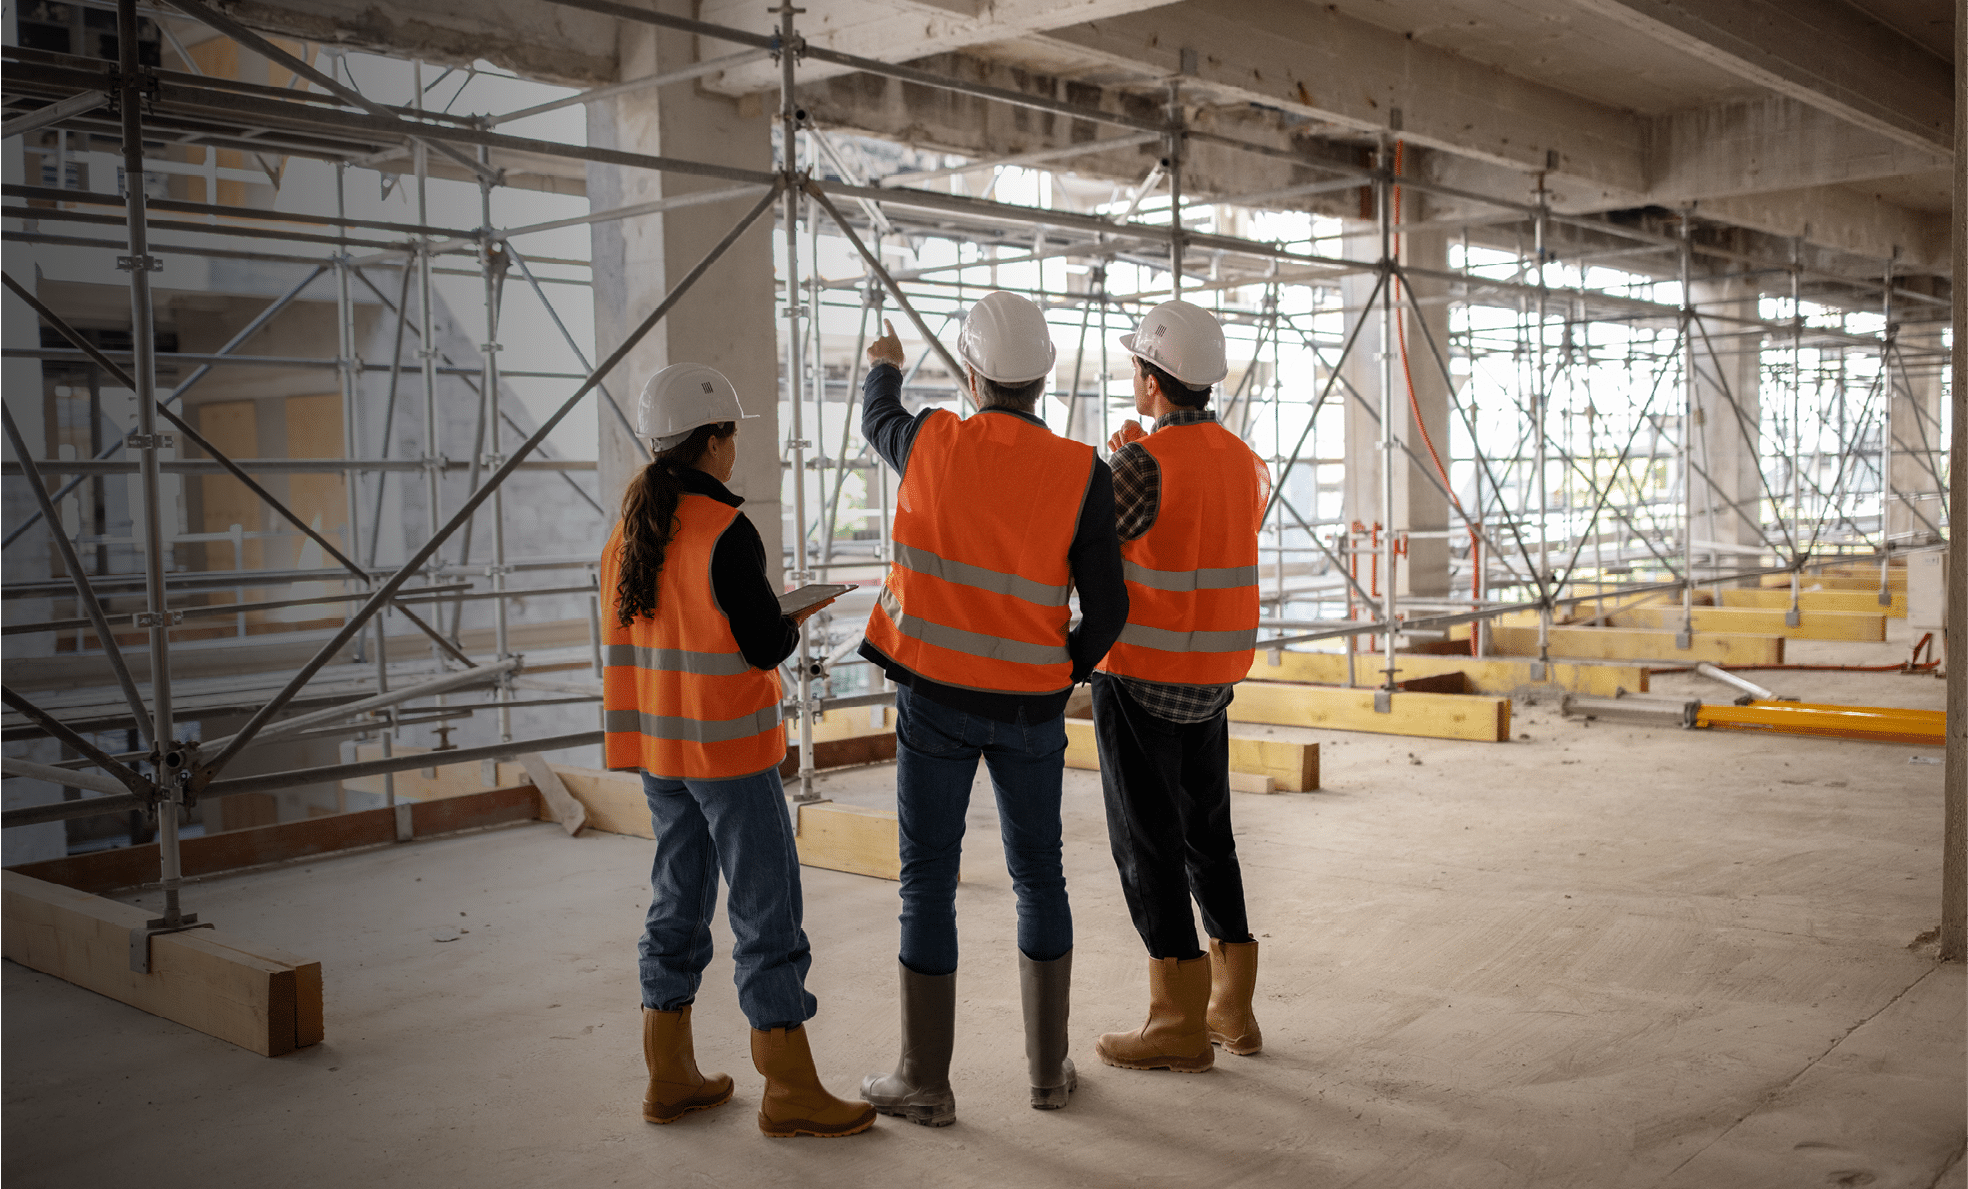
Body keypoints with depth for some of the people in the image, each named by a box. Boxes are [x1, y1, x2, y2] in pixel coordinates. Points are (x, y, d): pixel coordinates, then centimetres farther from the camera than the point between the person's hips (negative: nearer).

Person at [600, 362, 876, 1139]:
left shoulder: (626, 533, 7)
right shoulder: (725, 531, -16)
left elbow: (636, 637, 13)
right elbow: (765, 646, -16)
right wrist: (801, 615, 5)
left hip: (657, 747, 8)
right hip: (728, 750, -8)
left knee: (678, 900, 16)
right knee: (767, 909, -1)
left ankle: (670, 1077, 23)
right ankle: (789, 1091, 3)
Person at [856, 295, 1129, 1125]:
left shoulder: (934, 443, -7)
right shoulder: (1082, 474, -9)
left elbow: (878, 424, 19)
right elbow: (1105, 607, -7)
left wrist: (885, 367, 41)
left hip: (936, 697, -1)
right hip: (1031, 704, 1)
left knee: (928, 882, 6)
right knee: (1038, 877, 15)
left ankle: (925, 1082, 14)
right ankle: (1049, 1068, 22)